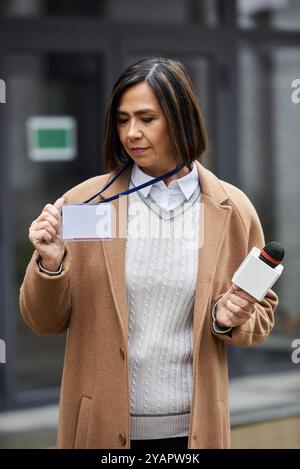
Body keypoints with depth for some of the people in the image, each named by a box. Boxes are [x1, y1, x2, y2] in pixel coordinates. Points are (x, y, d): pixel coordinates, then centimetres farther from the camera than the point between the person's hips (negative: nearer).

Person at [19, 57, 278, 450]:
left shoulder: (233, 210, -2)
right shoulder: (84, 202, -5)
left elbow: (261, 317, 9)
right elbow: (45, 322, 1)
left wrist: (231, 320, -12)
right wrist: (50, 264, -17)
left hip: (191, 427, 1)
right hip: (102, 426, 0)